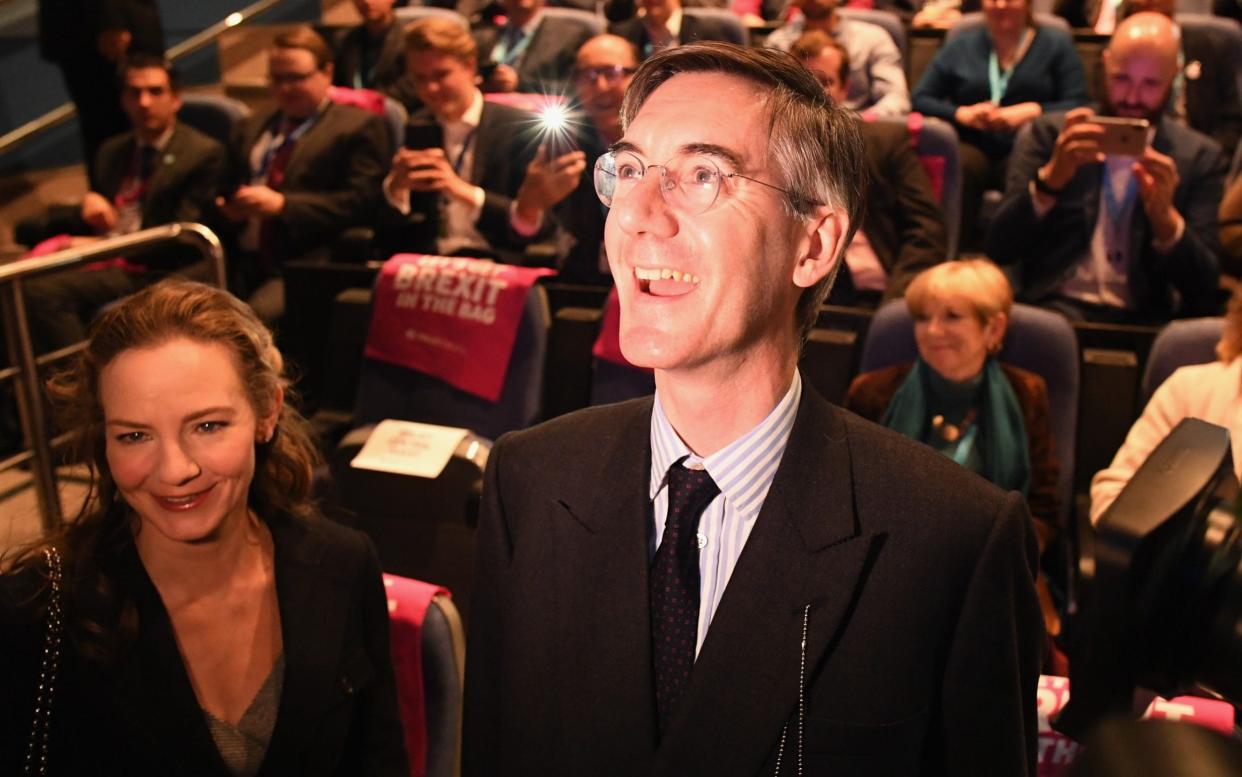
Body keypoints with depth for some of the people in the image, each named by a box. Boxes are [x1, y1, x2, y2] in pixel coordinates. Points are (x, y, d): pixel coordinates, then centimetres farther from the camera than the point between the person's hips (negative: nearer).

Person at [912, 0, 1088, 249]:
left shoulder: (1057, 44, 15)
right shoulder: (961, 46, 19)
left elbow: (1078, 105, 5)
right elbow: (920, 99, 12)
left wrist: (1032, 111, -14)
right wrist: (961, 113, -8)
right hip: (973, 146, 1)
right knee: (960, 166, -35)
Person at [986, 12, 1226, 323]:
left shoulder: (1200, 156, 8)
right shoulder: (1051, 134, 7)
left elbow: (1205, 285, 1)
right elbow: (999, 249, -2)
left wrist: (1163, 214, -17)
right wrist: (1050, 177, -18)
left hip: (1149, 319, 2)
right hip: (1056, 308, -1)